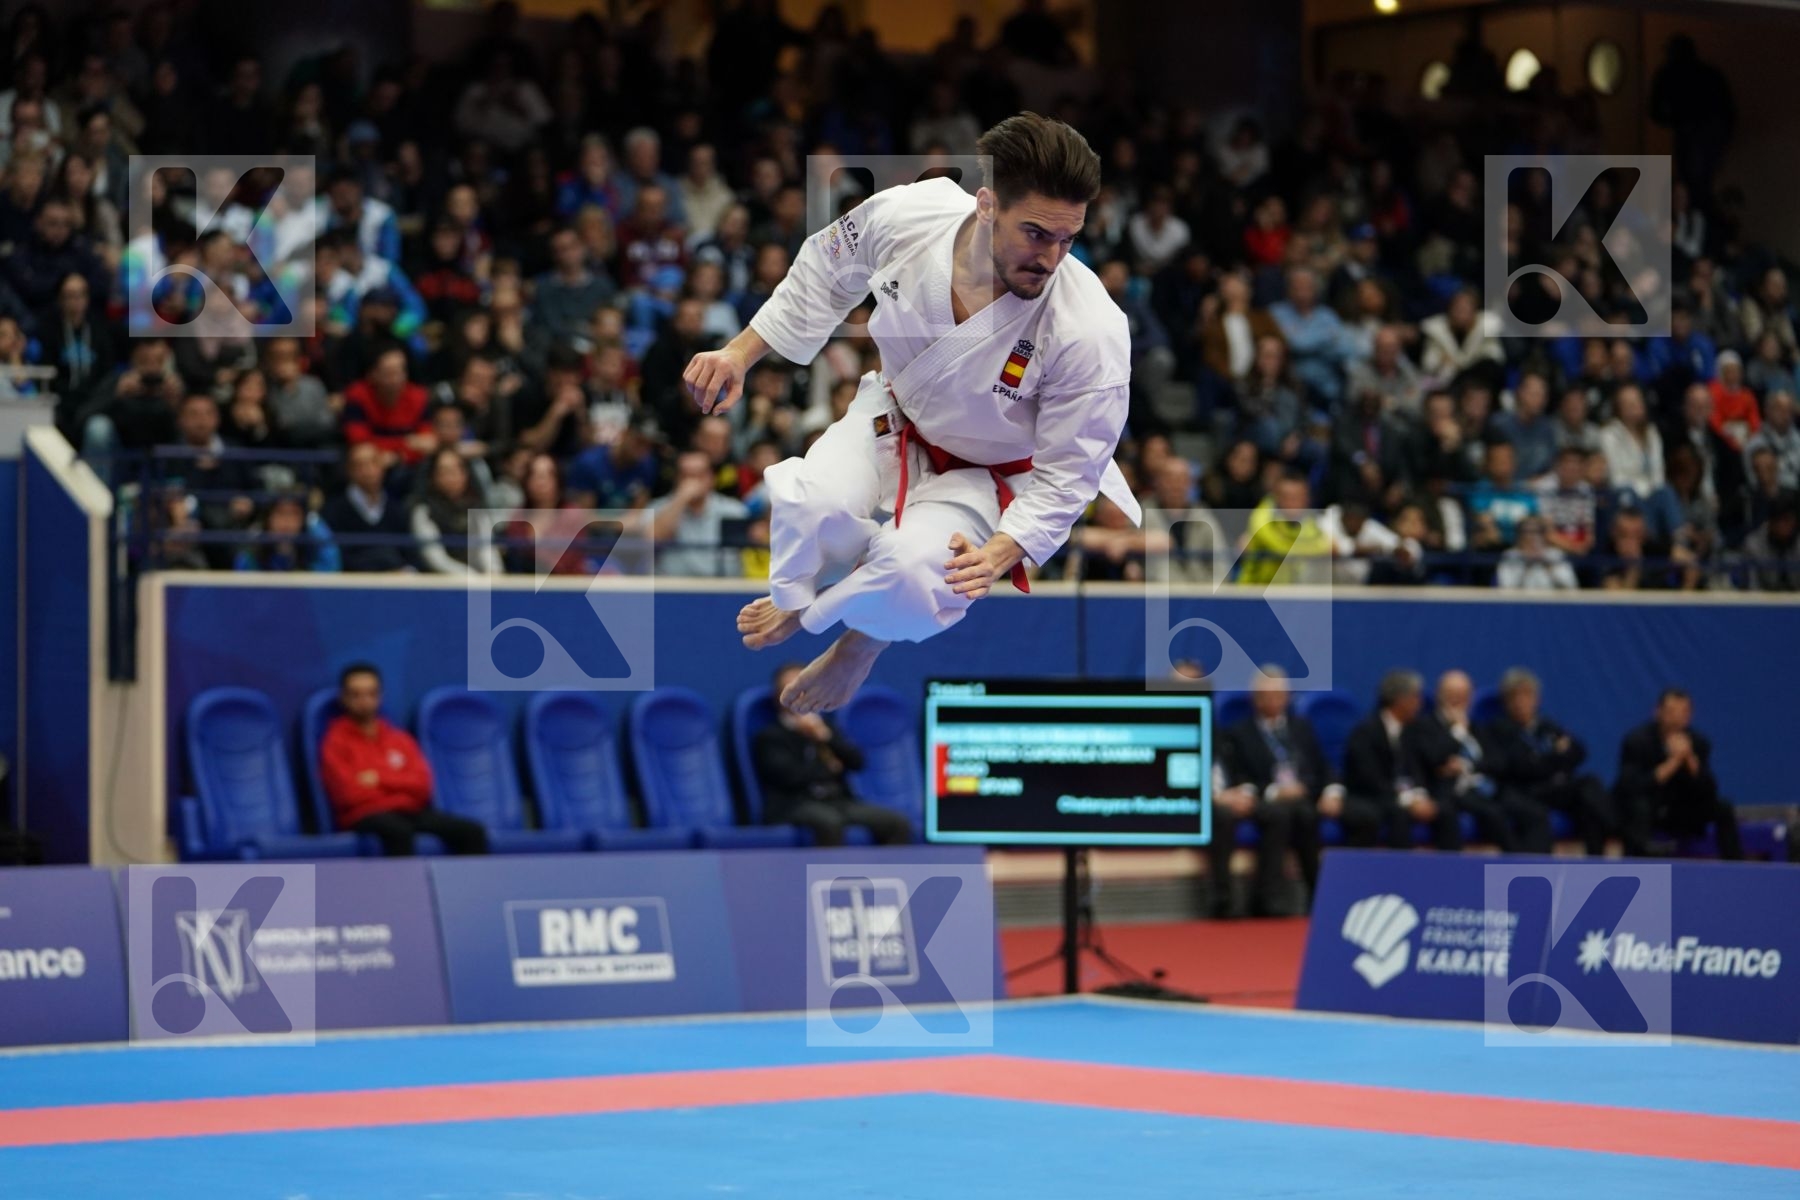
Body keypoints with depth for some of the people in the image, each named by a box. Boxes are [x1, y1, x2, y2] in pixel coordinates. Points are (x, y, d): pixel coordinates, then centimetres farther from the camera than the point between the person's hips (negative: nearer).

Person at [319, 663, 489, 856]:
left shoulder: (400, 739, 21)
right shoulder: (336, 742, 4)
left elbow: (421, 785, 9)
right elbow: (350, 794, -8)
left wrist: (381, 779, -7)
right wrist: (401, 787, 0)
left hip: (410, 812, 6)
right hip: (364, 816, -6)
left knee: (472, 831, -17)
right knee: (398, 831, -41)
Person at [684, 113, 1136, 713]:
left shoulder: (1090, 331, -35)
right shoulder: (907, 215, -27)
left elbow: (1067, 473, -20)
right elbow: (823, 278, -1)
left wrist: (1002, 551, -34)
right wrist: (740, 353, -2)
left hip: (990, 474, -2)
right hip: (895, 417, 3)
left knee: (917, 572, -32)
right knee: (810, 507, -29)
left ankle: (863, 637, 8)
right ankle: (803, 593, 11)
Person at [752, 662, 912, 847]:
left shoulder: (824, 728, 25)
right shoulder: (769, 736, 7)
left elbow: (856, 761, 11)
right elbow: (792, 776, -9)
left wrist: (825, 736, -3)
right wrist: (829, 768, 5)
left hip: (838, 802, 6)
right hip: (794, 806, -6)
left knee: (899, 824, -18)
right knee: (829, 821, -42)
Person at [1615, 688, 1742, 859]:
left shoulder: (1699, 742, -5)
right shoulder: (1637, 741, -17)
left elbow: (1709, 792, -12)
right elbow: (1633, 789, -30)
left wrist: (1690, 758, -27)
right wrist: (1673, 762, -34)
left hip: (1677, 813, 4)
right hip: (1635, 811, -4)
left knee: (1723, 808, -15)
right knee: (1639, 805, -38)